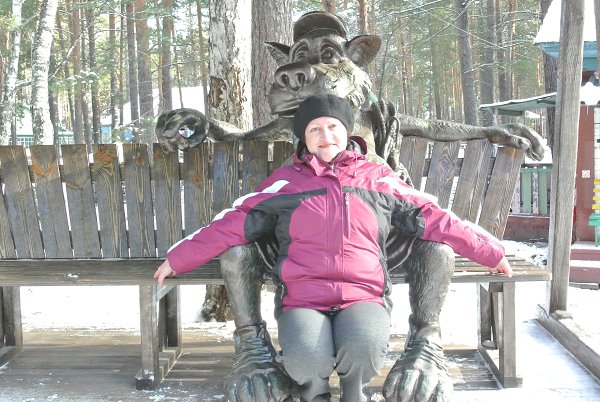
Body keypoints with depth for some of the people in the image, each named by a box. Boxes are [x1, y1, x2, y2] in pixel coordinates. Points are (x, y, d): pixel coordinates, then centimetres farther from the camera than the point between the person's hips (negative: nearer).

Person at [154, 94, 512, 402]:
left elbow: (434, 219, 16)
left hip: (363, 296, 0)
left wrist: (491, 252, 16)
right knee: (307, 357, -33)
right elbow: (233, 223, 12)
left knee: (363, 346, -34)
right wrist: (178, 259, 10)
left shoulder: (379, 180, 14)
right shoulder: (285, 183, 13)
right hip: (302, 299, 0)